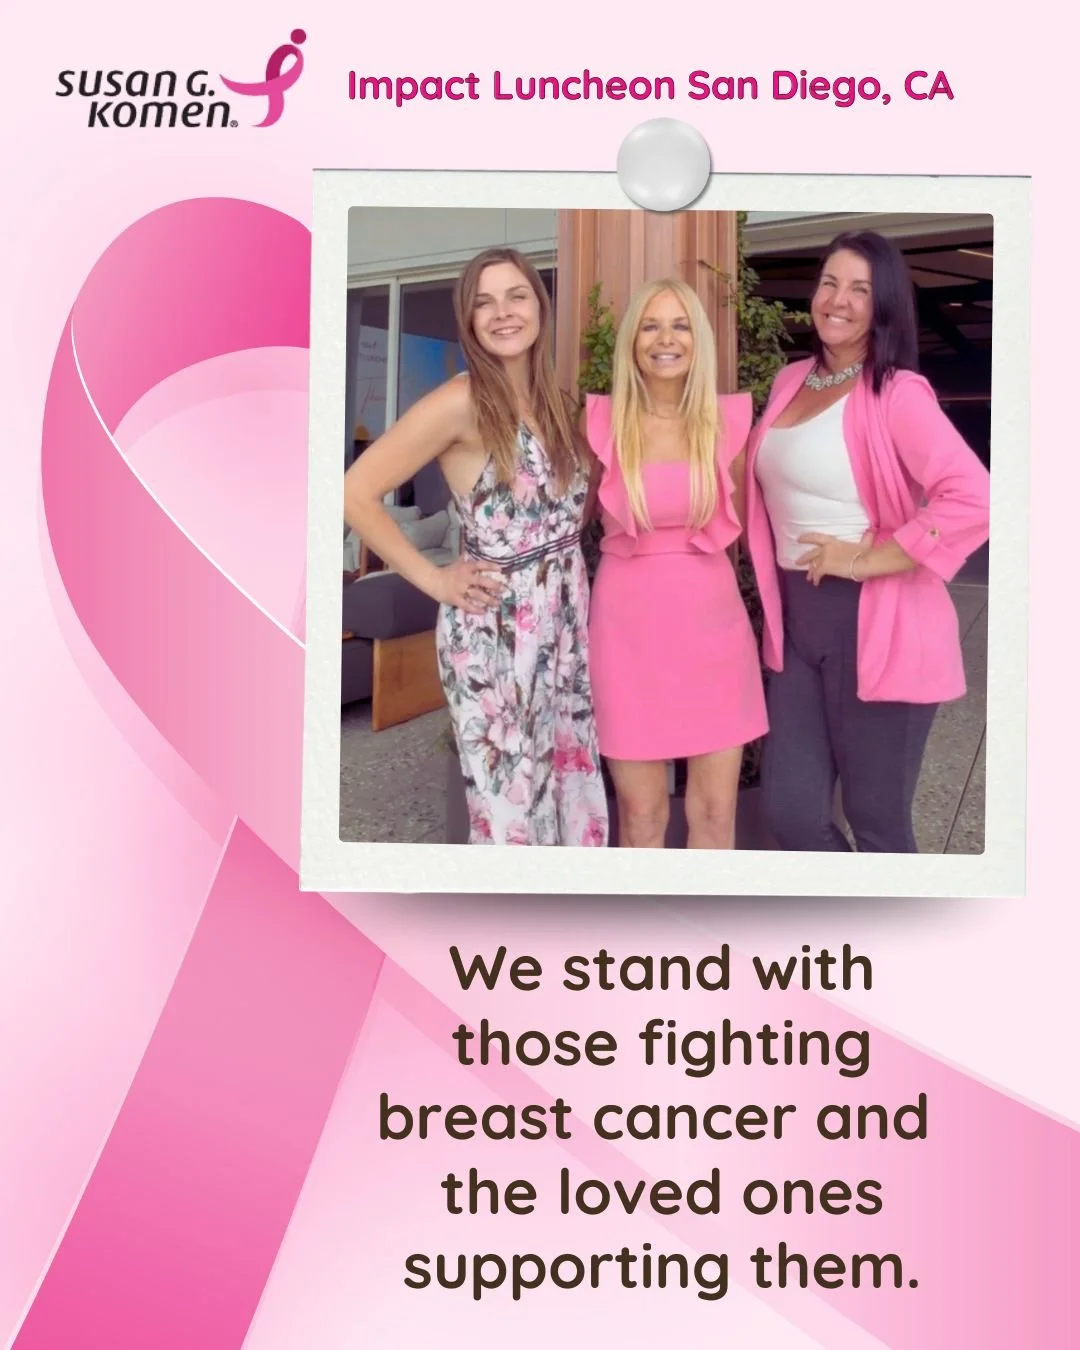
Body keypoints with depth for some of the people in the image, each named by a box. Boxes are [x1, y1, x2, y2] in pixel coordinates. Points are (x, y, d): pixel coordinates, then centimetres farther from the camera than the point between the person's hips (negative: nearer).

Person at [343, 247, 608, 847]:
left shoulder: (553, 399, 7)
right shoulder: (461, 402, -14)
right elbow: (356, 492, -17)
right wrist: (434, 578, -14)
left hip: (567, 620, 7)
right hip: (495, 629, -7)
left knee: (574, 788, 15)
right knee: (512, 805, 3)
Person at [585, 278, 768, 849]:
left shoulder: (729, 419, 1)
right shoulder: (602, 422, -4)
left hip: (712, 619, 2)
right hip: (628, 623, -2)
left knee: (715, 810, 6)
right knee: (641, 813, 5)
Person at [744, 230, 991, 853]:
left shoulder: (897, 394, -11)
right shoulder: (791, 382, 10)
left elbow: (974, 500, -24)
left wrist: (866, 559, -20)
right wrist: (778, 600, 12)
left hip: (876, 627, -7)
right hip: (798, 620, 7)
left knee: (876, 819, 6)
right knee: (791, 811, 8)